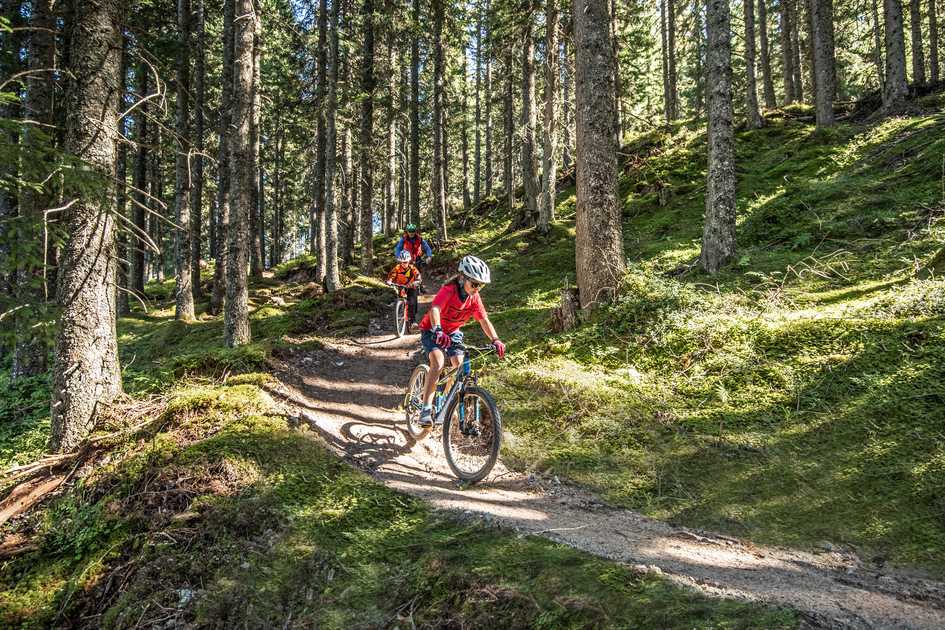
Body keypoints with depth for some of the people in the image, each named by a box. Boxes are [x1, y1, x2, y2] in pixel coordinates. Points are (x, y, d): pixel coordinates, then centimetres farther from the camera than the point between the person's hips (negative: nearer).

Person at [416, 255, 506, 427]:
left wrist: (495, 340, -28)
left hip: (453, 332, 6)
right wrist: (437, 331, -61)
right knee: (438, 363, -29)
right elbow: (435, 310, -43)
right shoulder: (448, 291, -28)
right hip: (431, 331, -6)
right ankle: (426, 409, -28)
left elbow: (484, 320, -12)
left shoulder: (475, 298, -10)